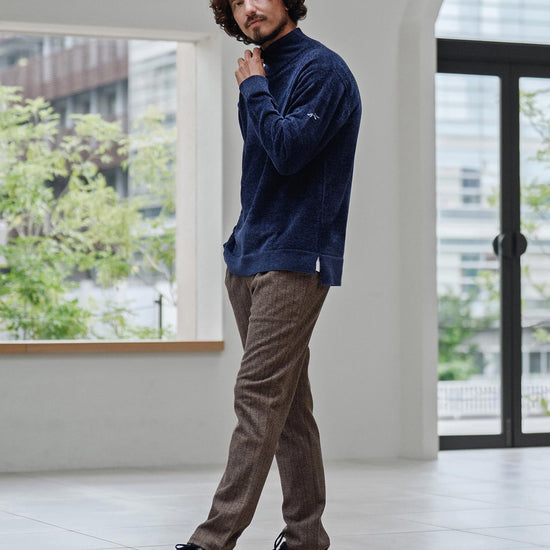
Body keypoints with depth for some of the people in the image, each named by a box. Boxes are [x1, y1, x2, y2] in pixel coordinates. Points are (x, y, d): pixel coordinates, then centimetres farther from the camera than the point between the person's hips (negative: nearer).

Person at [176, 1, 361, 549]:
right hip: (247, 257, 9)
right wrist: (249, 91, 7)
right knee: (287, 401, 10)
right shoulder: (261, 72, 17)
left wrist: (253, 88, -8)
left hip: (293, 259, -9)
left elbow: (288, 150, -20)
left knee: (259, 395, -13)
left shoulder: (322, 70, -9)